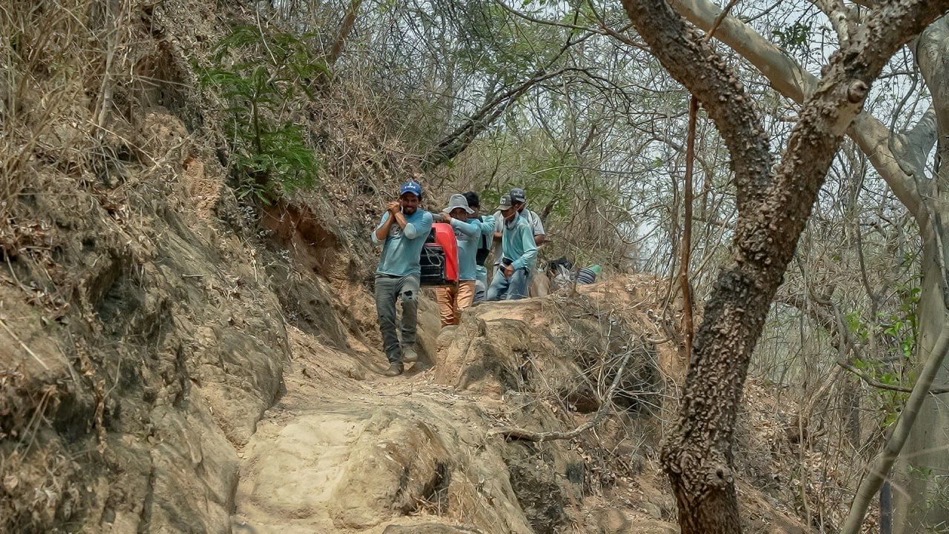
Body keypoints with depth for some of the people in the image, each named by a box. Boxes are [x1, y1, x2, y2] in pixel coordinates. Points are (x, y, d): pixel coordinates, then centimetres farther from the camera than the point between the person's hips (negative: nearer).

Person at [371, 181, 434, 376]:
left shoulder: (425, 217, -1)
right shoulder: (388, 215, 10)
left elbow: (411, 232, -20)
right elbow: (377, 238, -1)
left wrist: (398, 213, -7)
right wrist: (392, 216, -4)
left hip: (409, 273, -4)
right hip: (385, 274, 4)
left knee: (409, 300, -33)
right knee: (385, 319, -2)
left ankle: (408, 343, -14)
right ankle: (395, 361, 6)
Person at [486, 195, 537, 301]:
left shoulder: (523, 226, -18)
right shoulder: (504, 222, 5)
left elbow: (532, 252, -24)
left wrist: (514, 266, -29)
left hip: (519, 268, -8)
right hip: (505, 266, 8)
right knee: (491, 297, 1)